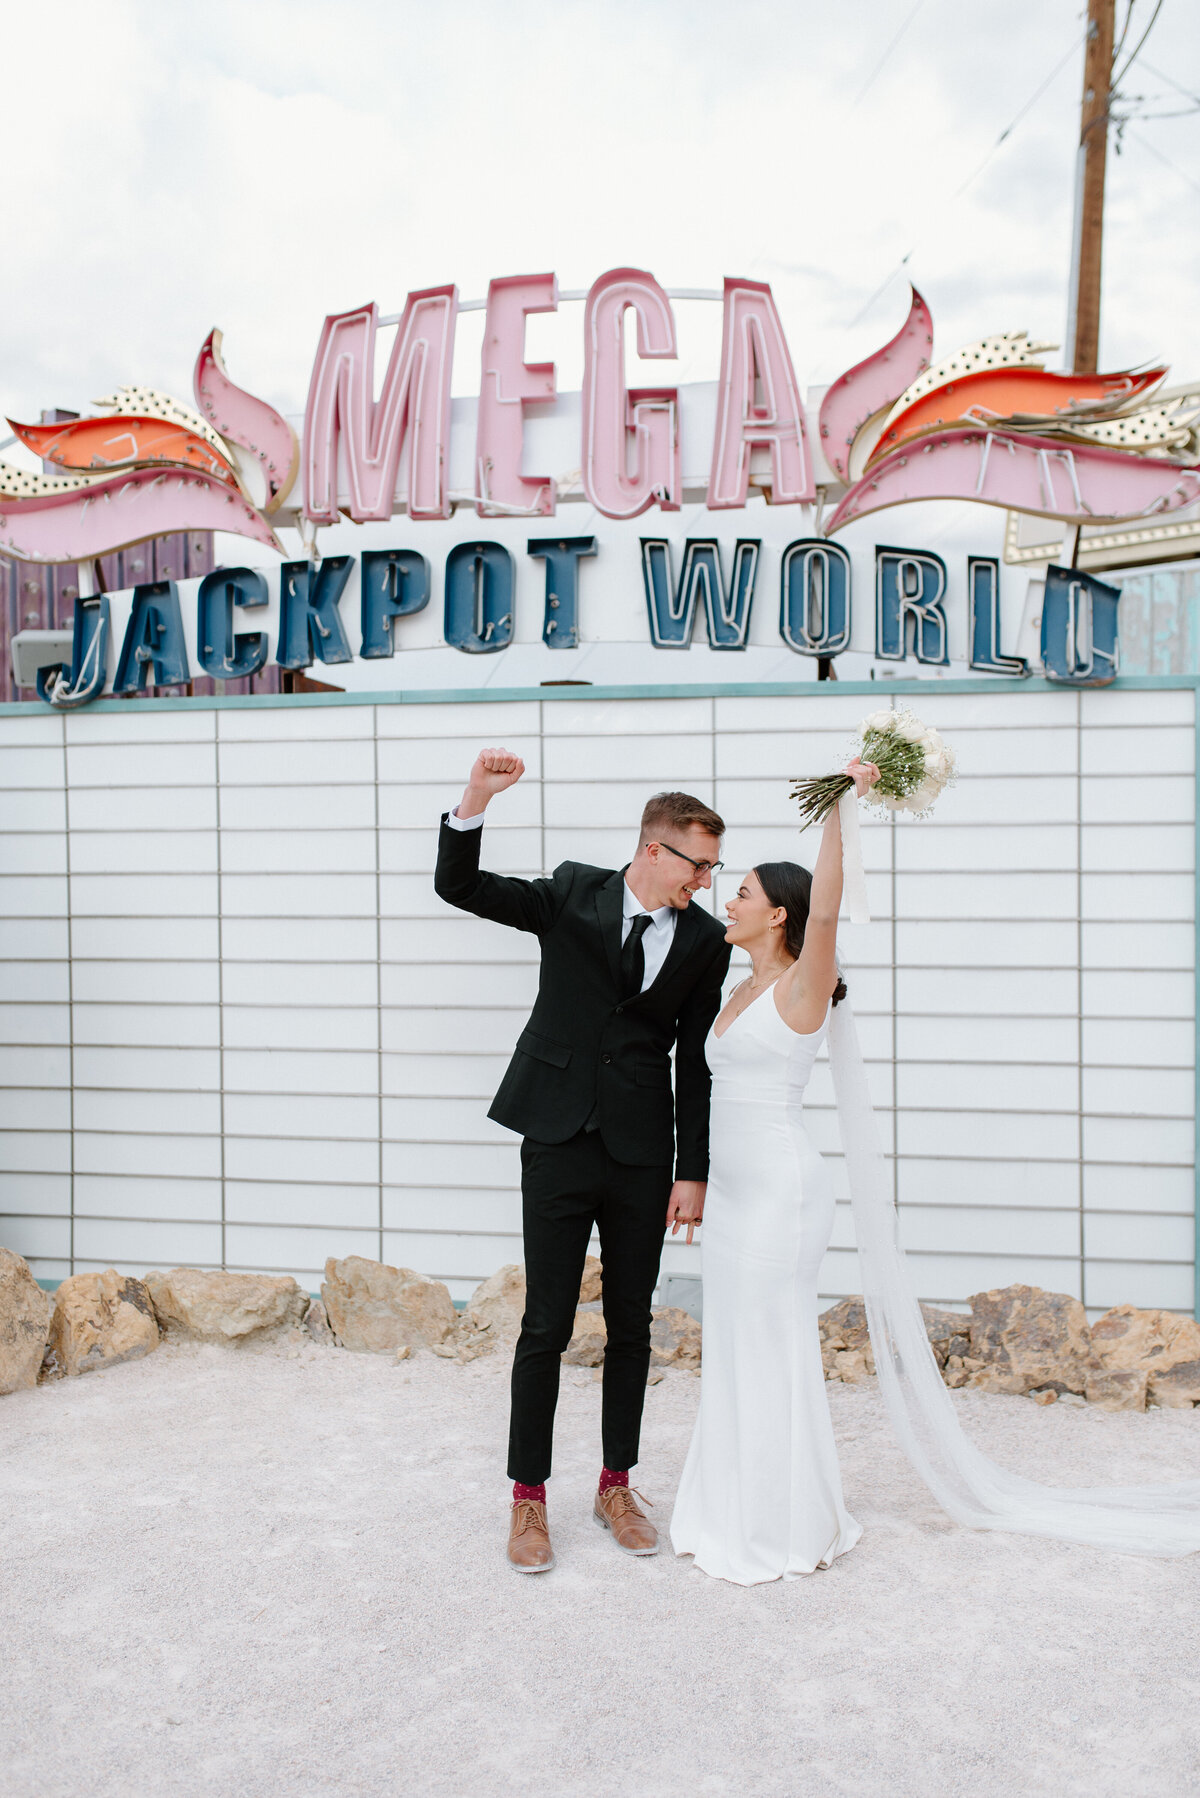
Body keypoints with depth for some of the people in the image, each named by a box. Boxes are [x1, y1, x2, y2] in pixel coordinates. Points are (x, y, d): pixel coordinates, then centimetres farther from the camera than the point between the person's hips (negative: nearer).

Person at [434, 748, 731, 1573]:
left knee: (632, 1325, 11)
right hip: (559, 1145, -2)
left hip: (643, 1157, 2)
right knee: (547, 1325, 3)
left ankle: (617, 1487, 28)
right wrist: (478, 798, -24)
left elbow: (695, 1061, 4)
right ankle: (529, 1498, 18)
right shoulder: (574, 894, -3)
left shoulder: (705, 941, 1)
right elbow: (459, 885, -7)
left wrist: (693, 1172, 2)